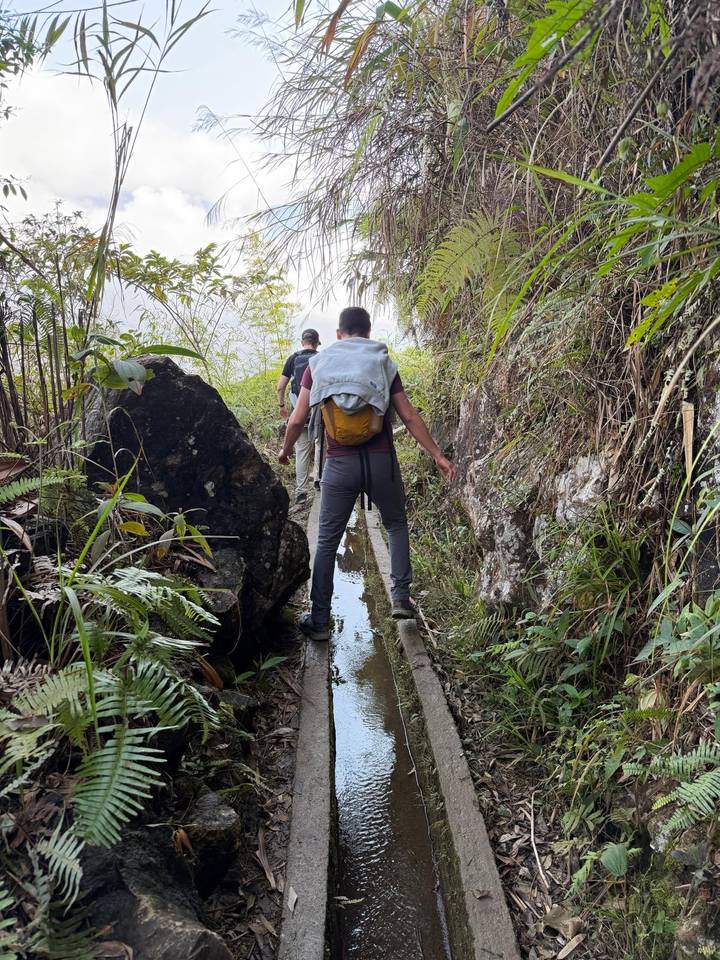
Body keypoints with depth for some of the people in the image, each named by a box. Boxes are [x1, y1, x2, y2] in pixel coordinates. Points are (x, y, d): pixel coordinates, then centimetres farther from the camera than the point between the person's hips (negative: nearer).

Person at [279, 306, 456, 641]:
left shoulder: (318, 365, 4)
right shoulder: (383, 364, 4)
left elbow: (297, 419, 3)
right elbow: (410, 417, 1)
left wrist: (286, 449, 21)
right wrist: (438, 456, 8)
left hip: (339, 464, 0)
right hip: (381, 462, 1)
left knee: (327, 540, 9)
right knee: (396, 526, 23)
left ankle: (319, 621, 13)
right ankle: (401, 597, 16)